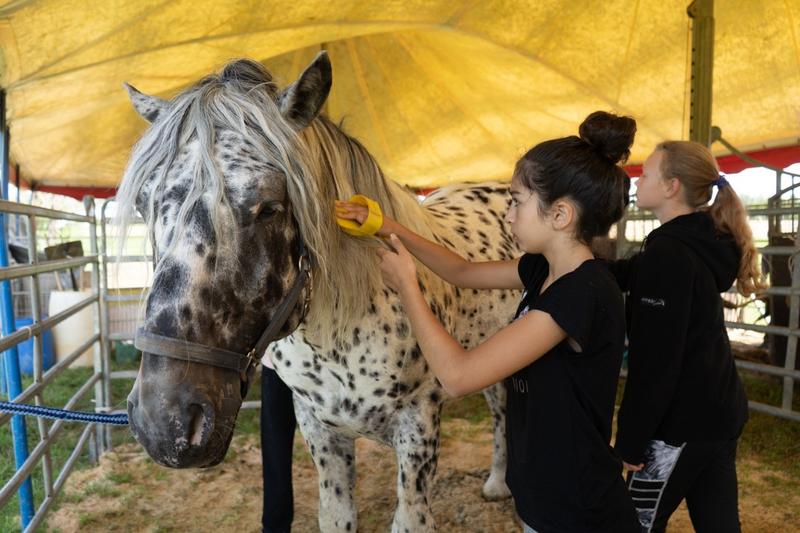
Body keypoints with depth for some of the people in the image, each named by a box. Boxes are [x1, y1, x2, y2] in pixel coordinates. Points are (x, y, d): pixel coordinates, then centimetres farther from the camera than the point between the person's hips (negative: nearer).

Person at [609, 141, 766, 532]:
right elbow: (627, 276, 15)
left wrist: (631, 437, -16)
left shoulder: (667, 254, -22)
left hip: (684, 420, -9)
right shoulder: (702, 243, 6)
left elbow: (656, 360, -23)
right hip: (718, 410, 9)